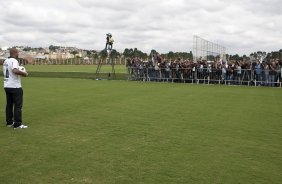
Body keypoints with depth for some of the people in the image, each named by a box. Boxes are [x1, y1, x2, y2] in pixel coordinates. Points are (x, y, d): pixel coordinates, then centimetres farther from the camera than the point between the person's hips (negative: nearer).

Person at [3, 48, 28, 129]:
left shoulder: (5, 61, 13)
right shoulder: (14, 61, -14)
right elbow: (15, 70, -31)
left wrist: (20, 73, 17)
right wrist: (24, 73, -17)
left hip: (6, 86, 9)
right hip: (15, 87, -8)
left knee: (9, 105, 14)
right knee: (18, 105, -3)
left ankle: (9, 122, 20)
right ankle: (17, 124, -3)